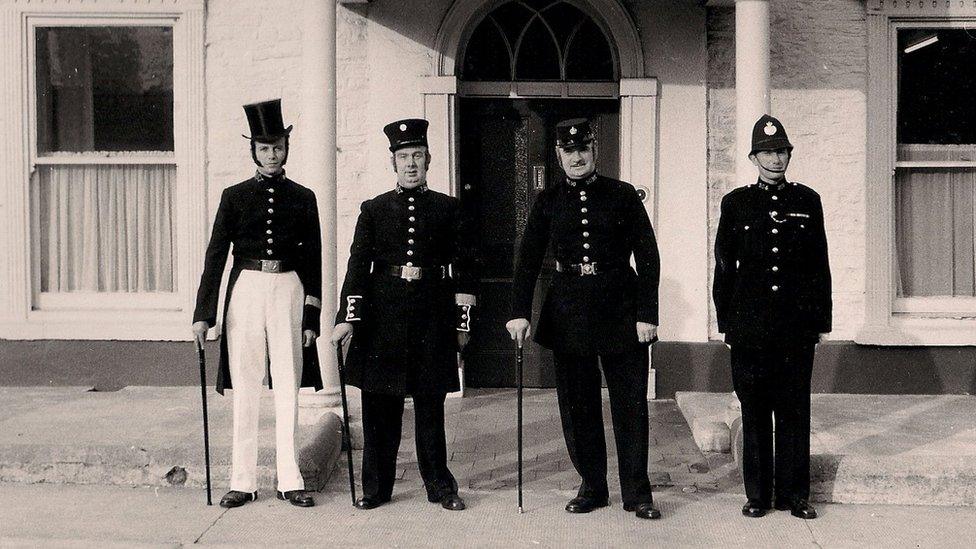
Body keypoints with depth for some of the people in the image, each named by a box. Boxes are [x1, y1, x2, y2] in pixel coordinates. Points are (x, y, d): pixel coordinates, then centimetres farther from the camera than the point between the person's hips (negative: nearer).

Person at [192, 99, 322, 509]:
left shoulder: (303, 198, 7)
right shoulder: (235, 196, 5)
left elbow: (313, 260, 8)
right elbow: (216, 255, 3)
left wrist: (312, 318, 2)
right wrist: (203, 313, -4)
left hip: (288, 291, 0)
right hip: (246, 290, 0)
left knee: (288, 387, 3)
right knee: (245, 388, 3)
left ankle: (289, 480, 10)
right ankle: (243, 481, 11)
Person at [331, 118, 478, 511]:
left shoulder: (448, 208, 7)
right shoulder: (373, 210, 6)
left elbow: (463, 267, 6)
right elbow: (358, 265, 0)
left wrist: (462, 322, 2)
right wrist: (347, 318, -8)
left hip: (432, 316, 0)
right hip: (383, 314, 0)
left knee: (431, 405, 6)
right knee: (380, 405, 5)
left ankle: (439, 485, 18)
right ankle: (376, 487, 16)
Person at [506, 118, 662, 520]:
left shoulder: (623, 196, 1)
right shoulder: (548, 201, 6)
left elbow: (648, 257, -1)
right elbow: (528, 260, 4)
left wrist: (647, 314, -8)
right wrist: (519, 312, -6)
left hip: (620, 309, -2)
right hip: (569, 313, 2)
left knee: (631, 404, 2)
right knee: (577, 406, 8)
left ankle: (637, 493, 12)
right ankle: (592, 486, 22)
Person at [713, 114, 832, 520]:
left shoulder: (807, 201, 7)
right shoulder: (736, 203, 5)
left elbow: (820, 266, 9)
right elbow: (724, 267, 6)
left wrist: (821, 319, 5)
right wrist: (726, 322, 2)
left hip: (797, 326, 1)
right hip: (750, 326, 0)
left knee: (795, 410, 5)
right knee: (754, 411, 5)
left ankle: (794, 494, 14)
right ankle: (758, 494, 14)